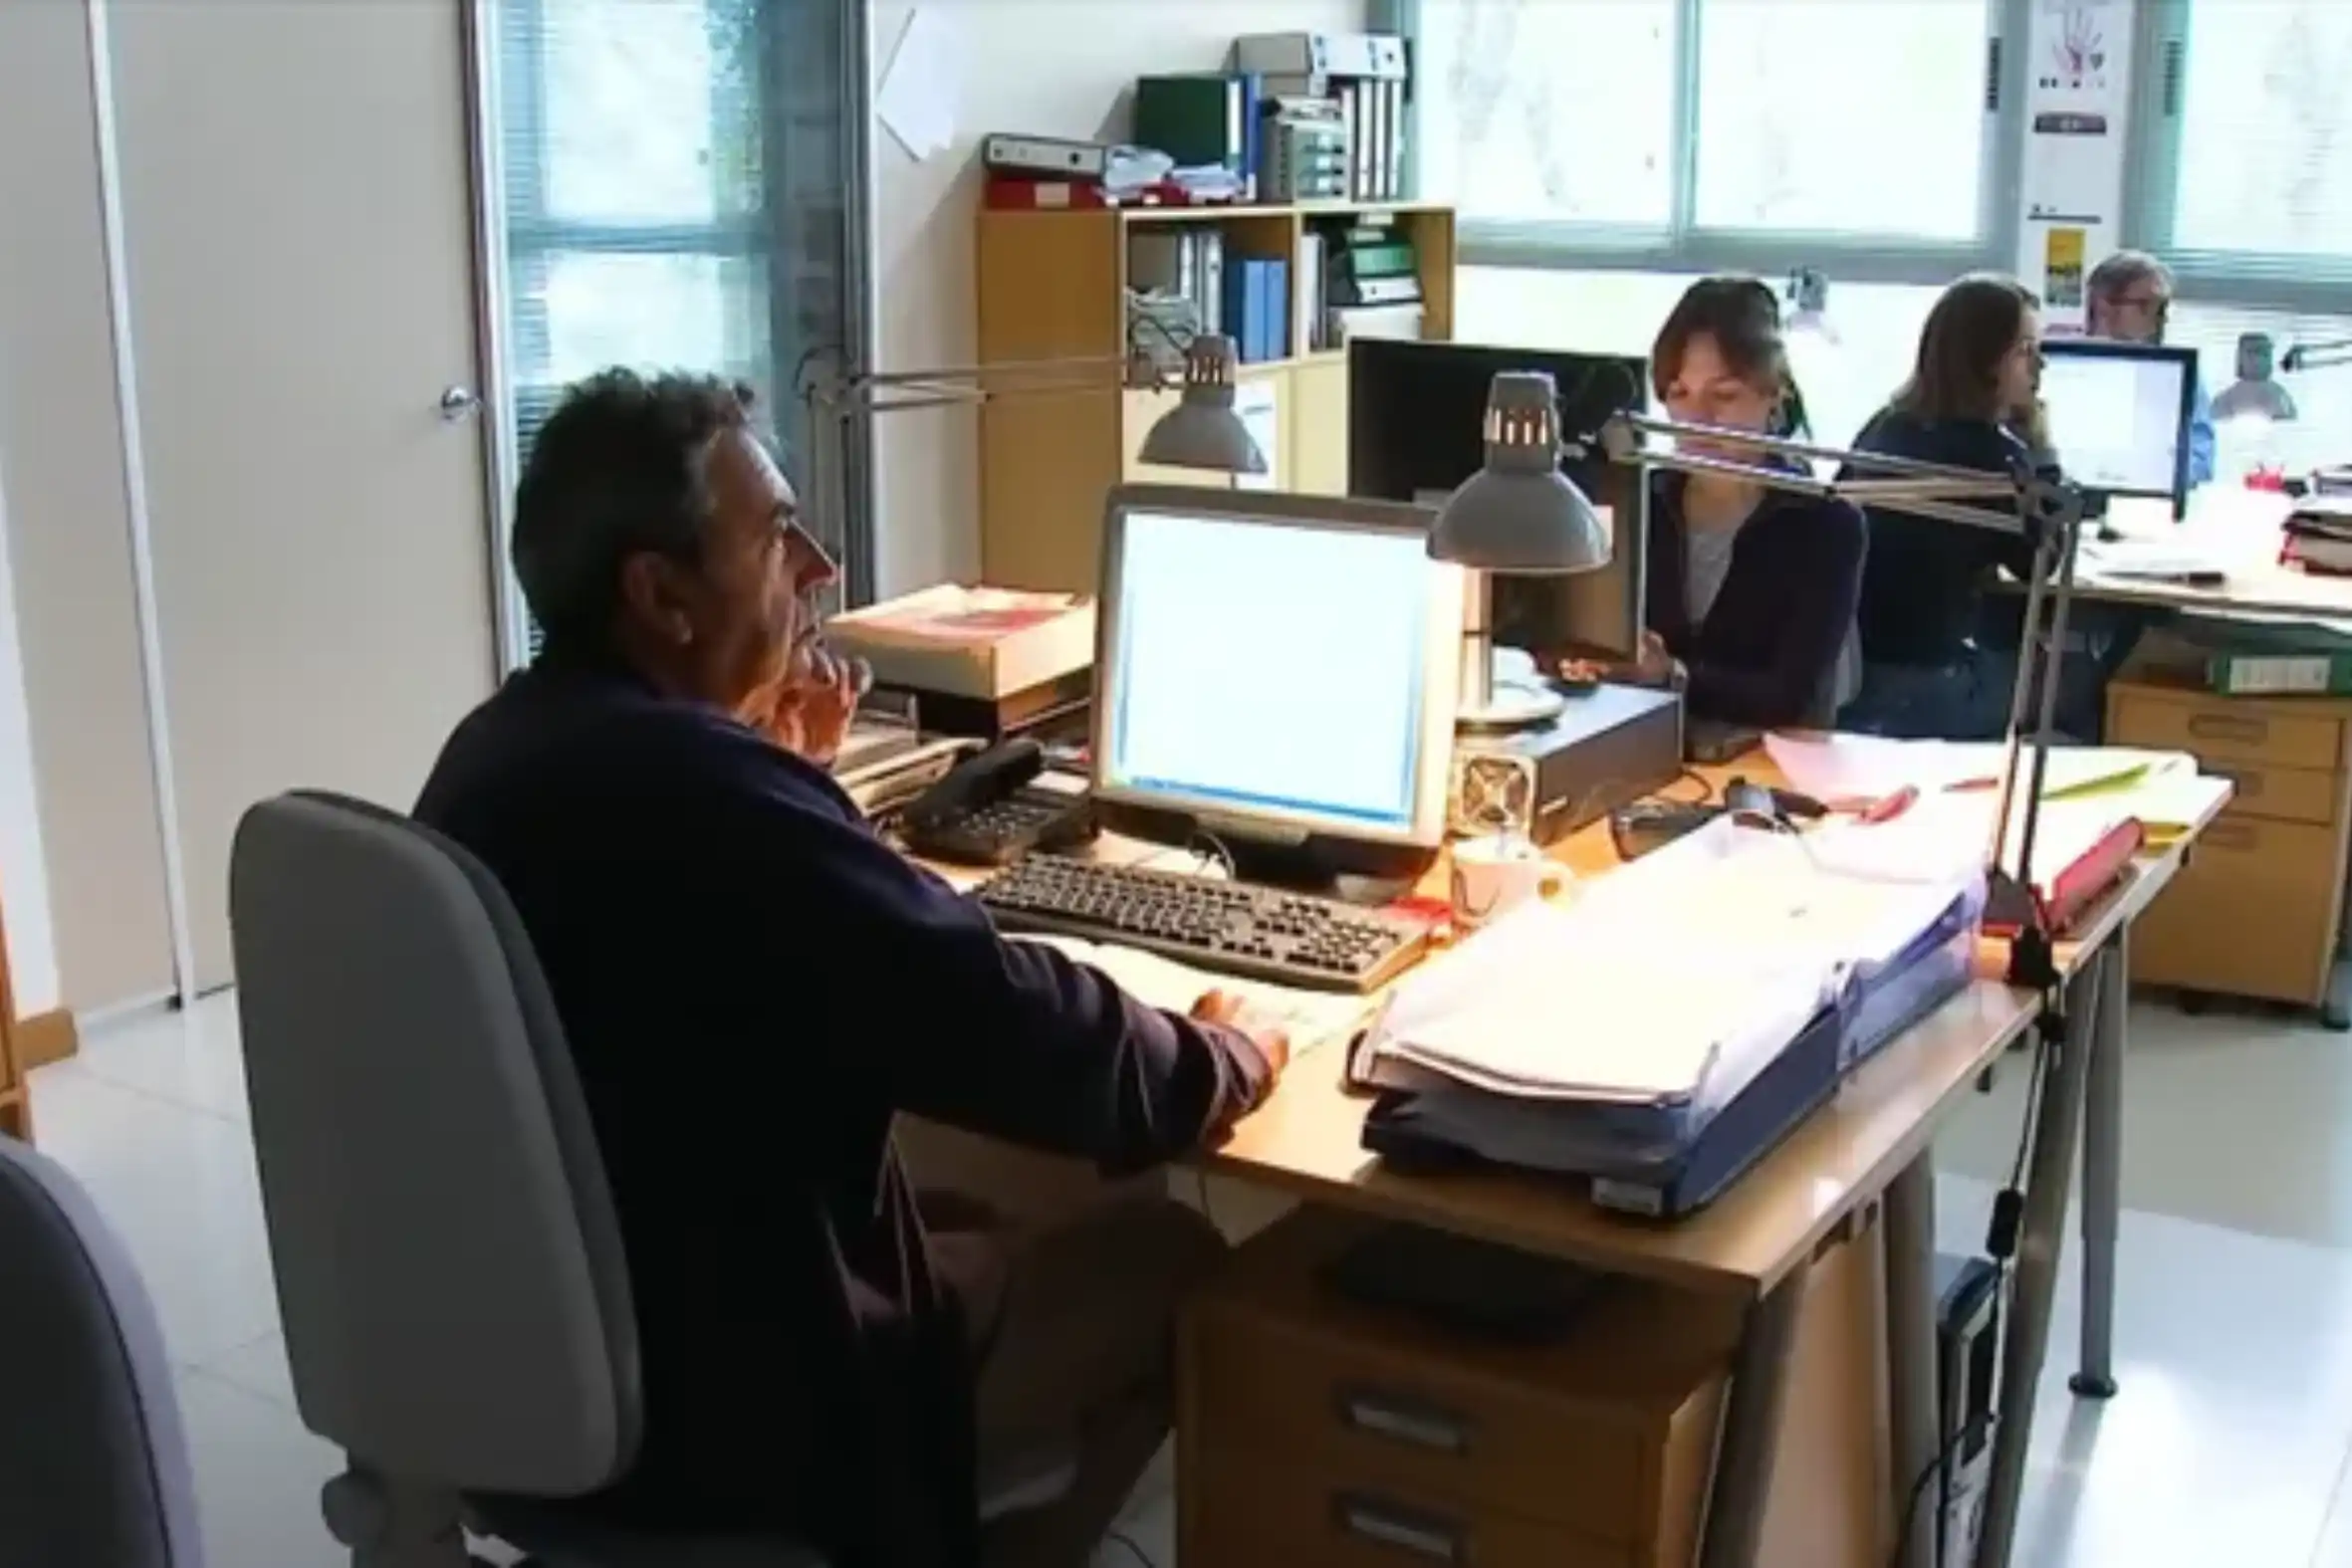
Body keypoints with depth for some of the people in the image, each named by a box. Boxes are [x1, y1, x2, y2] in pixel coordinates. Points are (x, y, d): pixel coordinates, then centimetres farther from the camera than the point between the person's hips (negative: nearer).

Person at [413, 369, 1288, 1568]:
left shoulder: (505, 744, 4)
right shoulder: (698, 781, -27)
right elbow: (1020, 1033, -24)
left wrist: (793, 768, 4)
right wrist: (1225, 1057, -5)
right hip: (702, 1403, -9)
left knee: (976, 1227, 26)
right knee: (1172, 1265, 5)